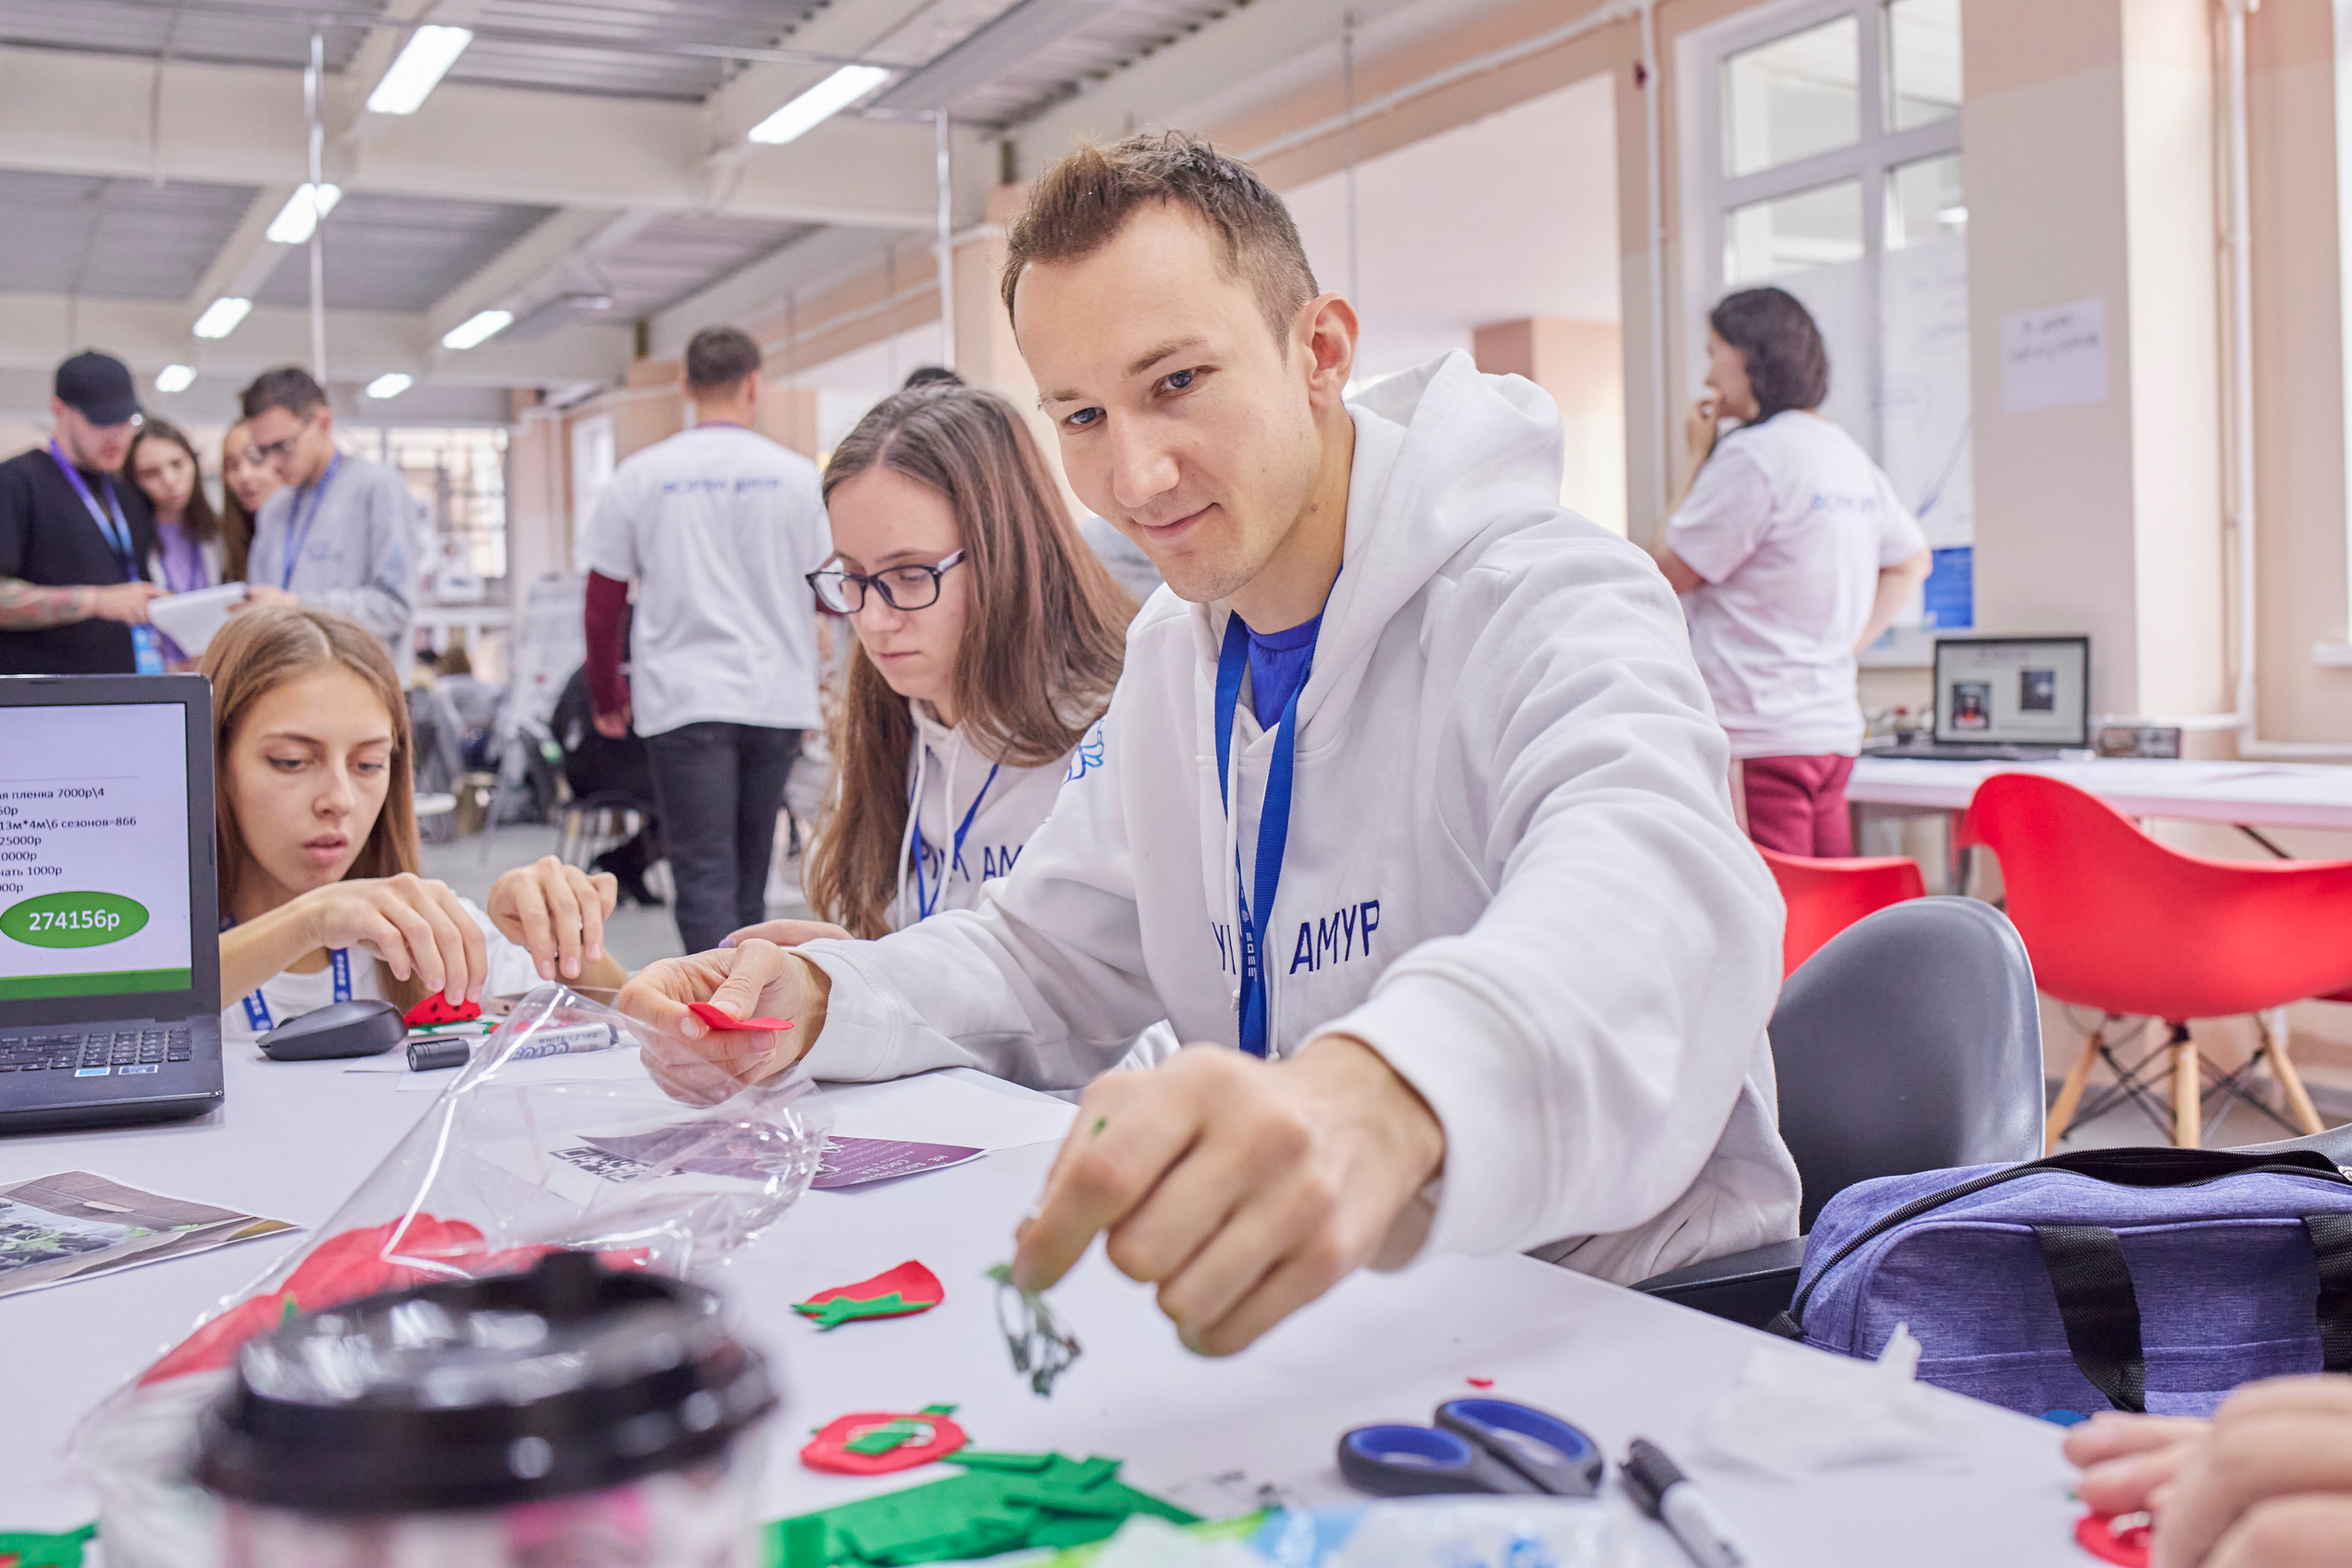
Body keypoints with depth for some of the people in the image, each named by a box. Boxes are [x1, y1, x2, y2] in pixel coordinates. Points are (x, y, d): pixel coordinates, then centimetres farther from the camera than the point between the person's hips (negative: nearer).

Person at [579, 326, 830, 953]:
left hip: (685, 702, -2)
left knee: (705, 878, -5)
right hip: (776, 699, 2)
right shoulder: (796, 474, 1)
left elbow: (603, 601, 3)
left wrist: (607, 698, 15)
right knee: (748, 876, 17)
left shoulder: (641, 475, 0)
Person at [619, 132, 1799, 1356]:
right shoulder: (1174, 653, 9)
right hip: (1282, 1303, 6)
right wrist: (815, 997, -6)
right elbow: (1055, 954, 15)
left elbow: (1660, 890, -40)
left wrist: (1386, 1094, -62)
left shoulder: (1546, 610, -19)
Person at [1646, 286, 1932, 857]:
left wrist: (1697, 460, 2)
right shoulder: (1847, 454, 15)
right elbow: (1912, 561, 27)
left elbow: (1668, 574, -6)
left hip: (1757, 738, -9)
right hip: (1832, 725, 9)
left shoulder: (1750, 456, -12)